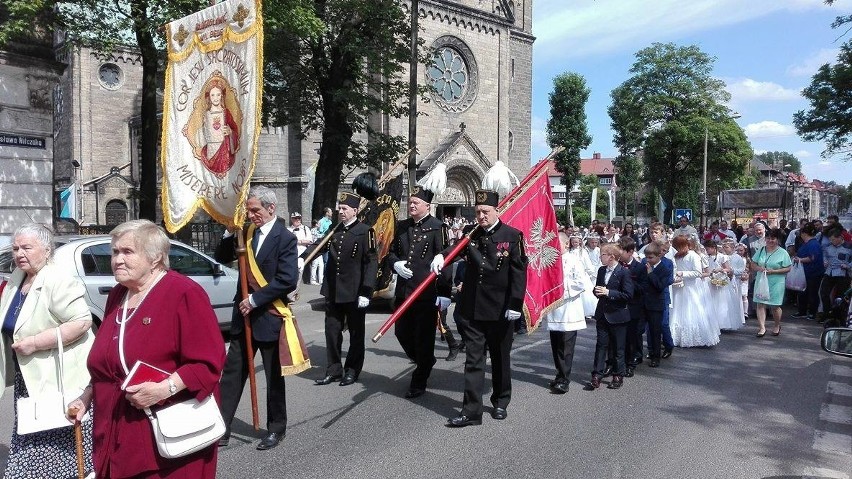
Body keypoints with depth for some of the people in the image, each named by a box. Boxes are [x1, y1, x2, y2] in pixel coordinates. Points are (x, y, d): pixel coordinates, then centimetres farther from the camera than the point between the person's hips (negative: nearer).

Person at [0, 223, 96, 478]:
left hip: (58, 379, -9)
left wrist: (35, 342, -25)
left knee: (58, 454, -5)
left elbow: (82, 321, -27)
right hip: (29, 378, 9)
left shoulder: (58, 281, -17)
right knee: (31, 448, 17)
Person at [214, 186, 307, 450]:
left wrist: (255, 300, -18)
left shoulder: (285, 238, -13)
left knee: (274, 377, 9)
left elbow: (287, 280, -20)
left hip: (270, 317, -5)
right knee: (232, 373, 9)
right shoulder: (247, 233, 6)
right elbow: (222, 258, 12)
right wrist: (230, 232, -5)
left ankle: (276, 428, 25)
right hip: (244, 315, 6)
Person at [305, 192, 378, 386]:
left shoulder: (365, 231, -10)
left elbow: (371, 263, -14)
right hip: (333, 291, 6)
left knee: (356, 333, 9)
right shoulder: (334, 230, 9)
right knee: (332, 331, 11)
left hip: (354, 293, -6)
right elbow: (318, 245, 1)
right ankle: (333, 371, 23)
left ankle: (352, 371, 22)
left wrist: (366, 292, -19)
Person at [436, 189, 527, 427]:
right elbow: (456, 248, -10)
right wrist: (441, 256, -32)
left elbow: (519, 272, -9)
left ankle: (500, 402, 33)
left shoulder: (512, 235, -6)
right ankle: (471, 411, 6)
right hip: (473, 307, 2)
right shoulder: (471, 234, 6)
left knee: (500, 358, 14)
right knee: (473, 359, 3)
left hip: (500, 309, -2)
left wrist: (515, 304, -13)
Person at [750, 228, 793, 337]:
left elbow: (788, 268, -5)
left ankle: (777, 326, 27)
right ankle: (762, 327, -1)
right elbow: (752, 264, 11)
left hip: (776, 283, -3)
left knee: (775, 306, 4)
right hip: (761, 281, 3)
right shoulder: (761, 250, 7)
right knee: (760, 304, -4)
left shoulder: (783, 253, -3)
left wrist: (773, 271, -17)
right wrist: (759, 268, -11)